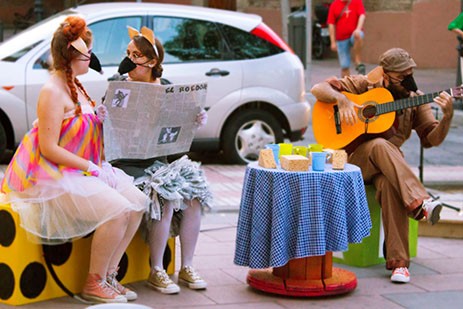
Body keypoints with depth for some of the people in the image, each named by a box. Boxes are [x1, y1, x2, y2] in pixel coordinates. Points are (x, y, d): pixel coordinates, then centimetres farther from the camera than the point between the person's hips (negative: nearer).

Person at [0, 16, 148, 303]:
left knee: (138, 201, -5)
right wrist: (92, 168, -20)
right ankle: (94, 282, -10)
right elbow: (49, 148, -21)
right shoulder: (53, 91, -16)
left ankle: (109, 274, 2)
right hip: (56, 177, -10)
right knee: (117, 210, -25)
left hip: (85, 170, 10)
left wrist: (101, 118, 4)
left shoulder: (75, 86, 13)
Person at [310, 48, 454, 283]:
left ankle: (398, 261, -36)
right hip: (352, 161, -1)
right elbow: (318, 89, -3)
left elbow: (431, 138, 0)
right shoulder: (363, 85, 0)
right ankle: (419, 203, -45)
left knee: (389, 184, -36)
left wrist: (447, 116, -19)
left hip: (390, 164, 1)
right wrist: (341, 100, -22)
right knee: (380, 146, -37)